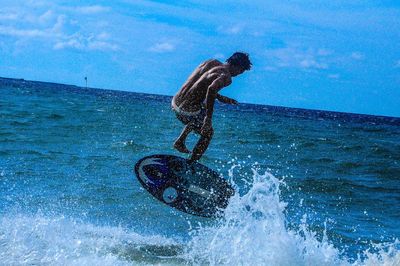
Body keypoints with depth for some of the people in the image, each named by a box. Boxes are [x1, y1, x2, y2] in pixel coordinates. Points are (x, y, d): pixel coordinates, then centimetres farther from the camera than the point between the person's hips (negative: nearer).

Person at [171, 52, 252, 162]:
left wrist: (219, 97, 24)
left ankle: (180, 142, 30)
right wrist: (208, 118, -26)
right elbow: (211, 89, -31)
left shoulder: (211, 62, 11)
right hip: (188, 111, -7)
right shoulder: (226, 77, -12)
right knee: (208, 133, 20)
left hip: (174, 103, 7)